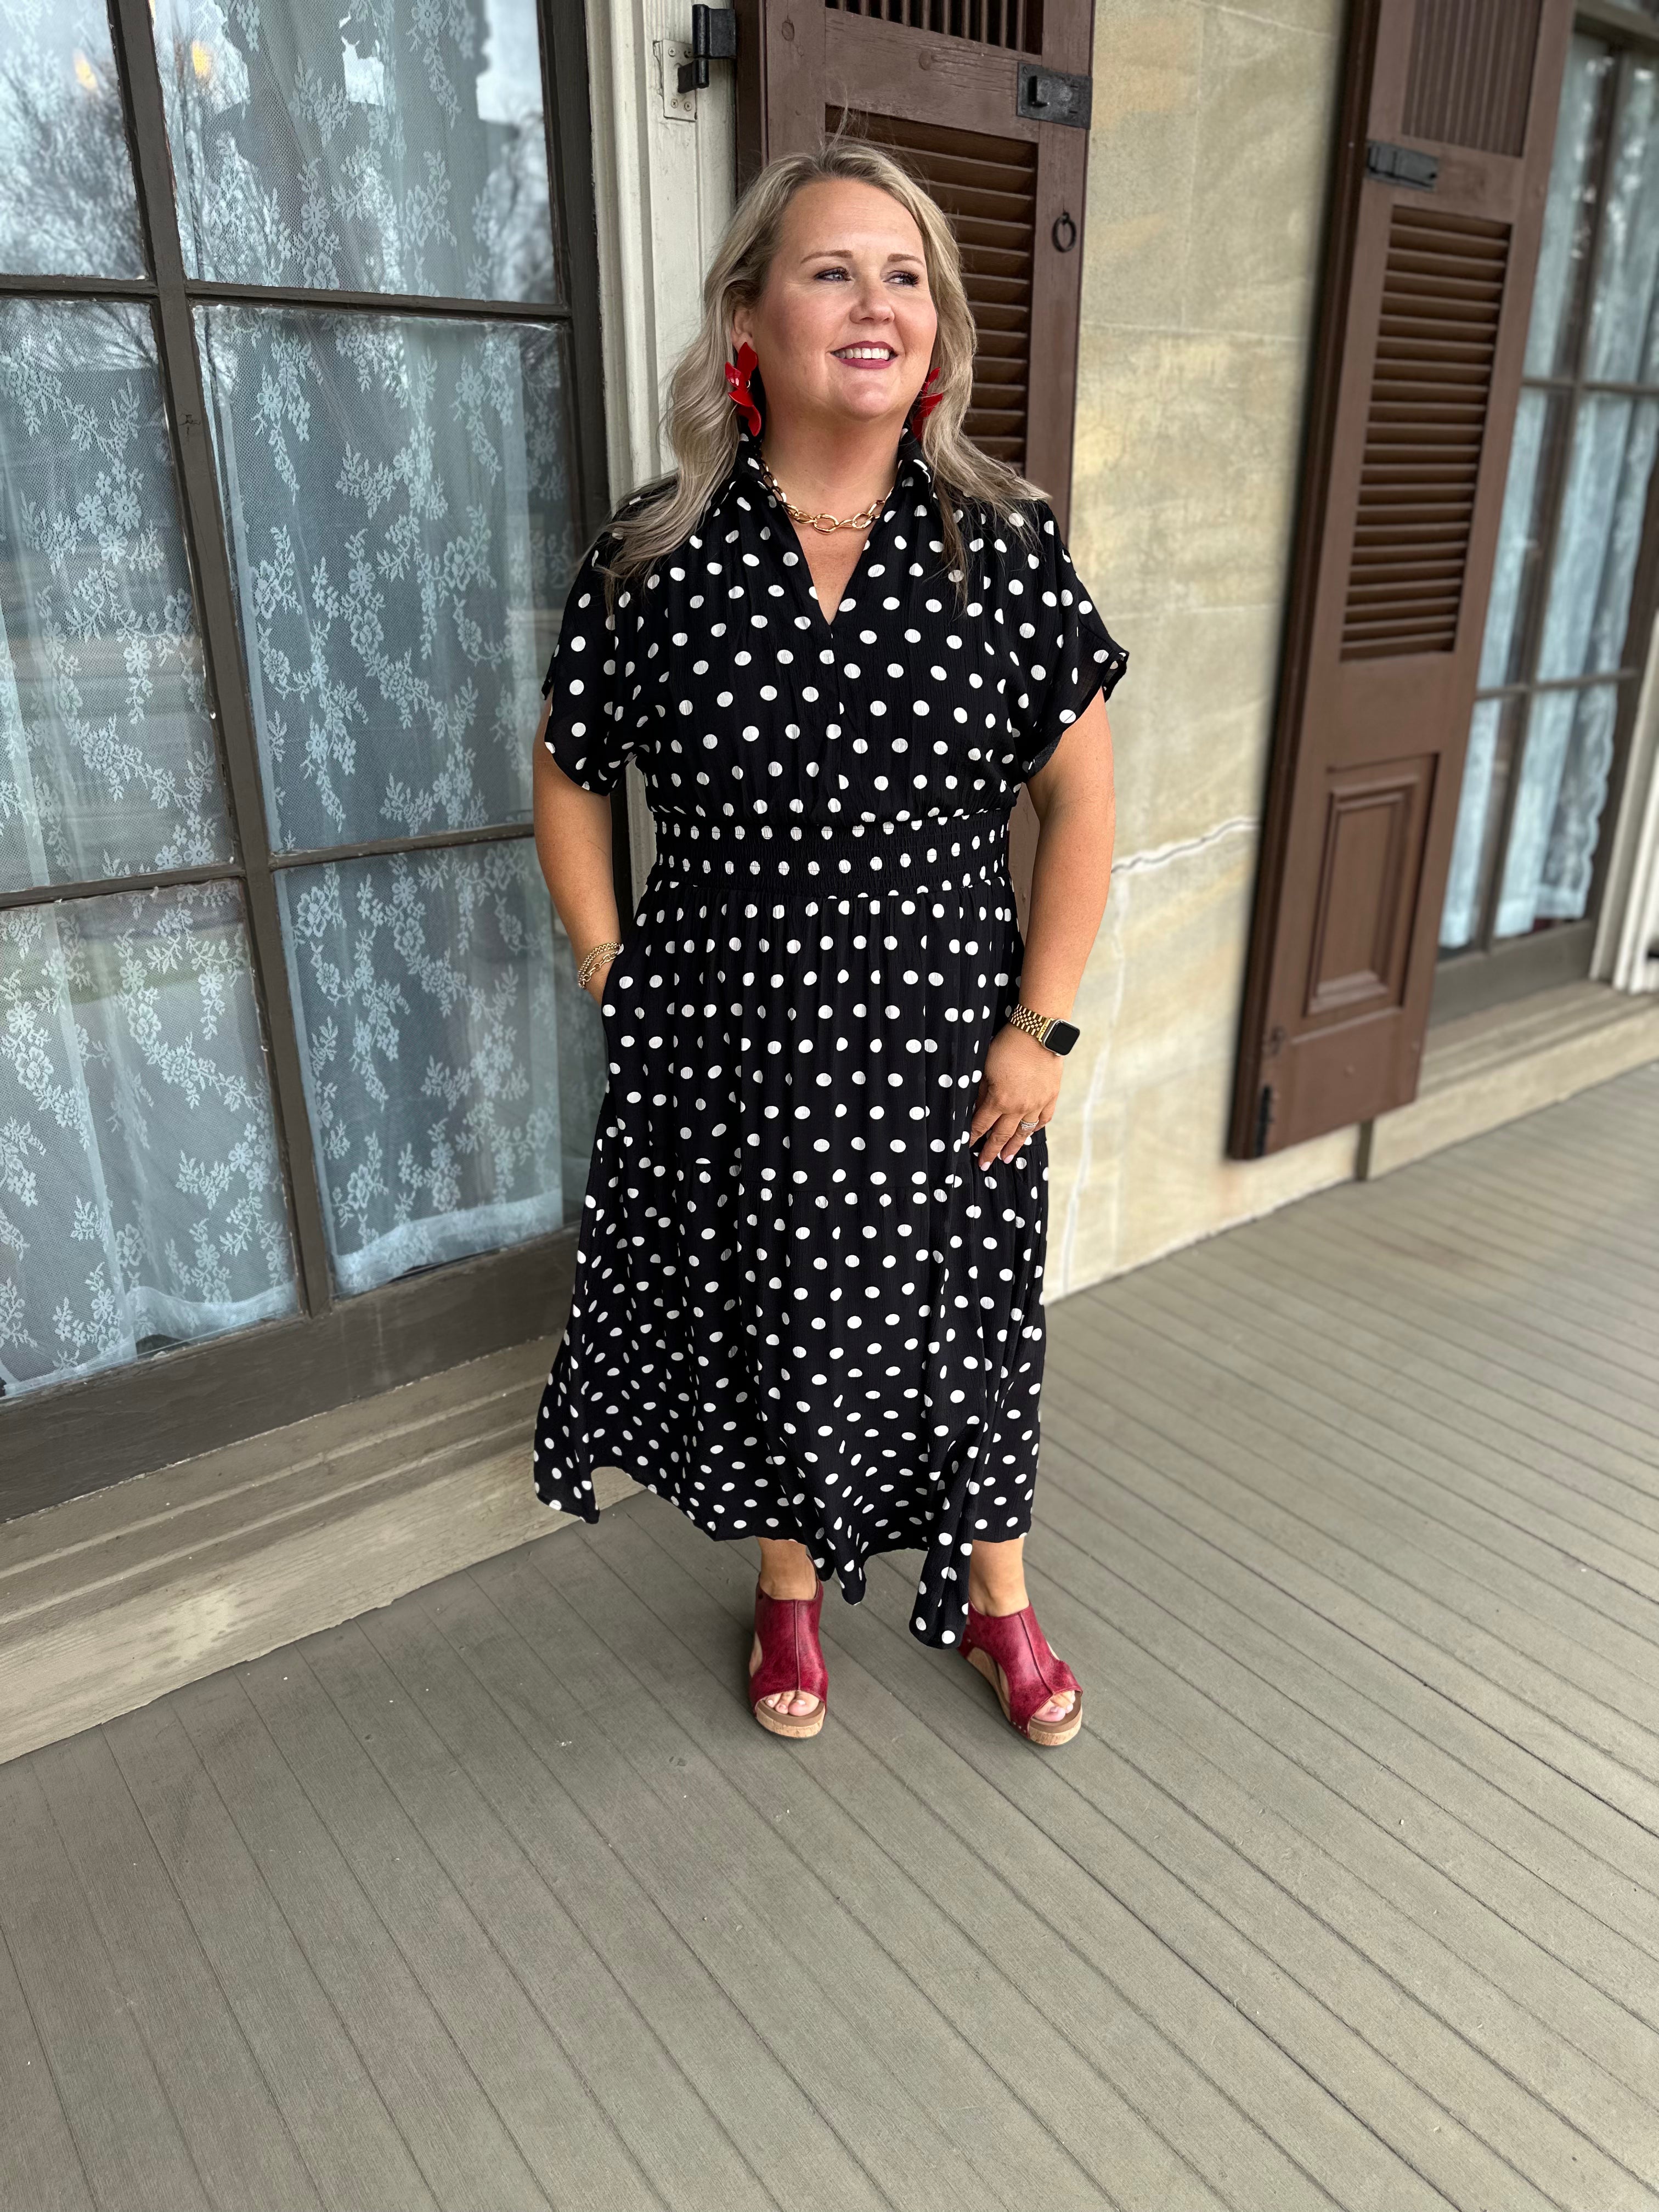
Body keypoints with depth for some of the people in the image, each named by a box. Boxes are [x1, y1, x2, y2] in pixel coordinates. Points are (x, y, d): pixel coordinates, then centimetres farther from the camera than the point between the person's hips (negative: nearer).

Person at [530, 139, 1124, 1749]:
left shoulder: (1005, 545, -4)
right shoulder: (653, 556, -6)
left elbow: (1080, 797, -2)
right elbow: (567, 782, 4)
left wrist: (1039, 1027, -6)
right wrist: (615, 989, -1)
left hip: (943, 1057, 1)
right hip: (730, 1062, 0)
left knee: (964, 1326, 15)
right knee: (769, 1329, 16)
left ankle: (995, 1601, 42)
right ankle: (790, 1589, 44)